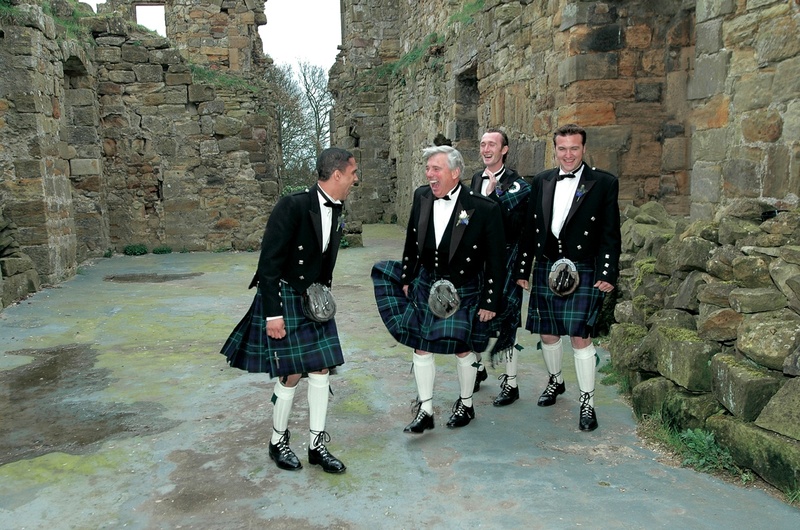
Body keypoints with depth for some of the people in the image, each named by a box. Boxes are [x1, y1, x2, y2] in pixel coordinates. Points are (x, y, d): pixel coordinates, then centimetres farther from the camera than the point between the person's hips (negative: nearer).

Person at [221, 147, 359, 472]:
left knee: (321, 370, 6)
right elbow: (269, 261, -20)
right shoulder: (293, 206, -20)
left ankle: (317, 445, 18)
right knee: (291, 374, -2)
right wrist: (273, 314, -20)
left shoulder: (335, 211, 3)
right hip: (283, 298, -7)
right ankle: (278, 443, 21)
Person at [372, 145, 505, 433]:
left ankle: (466, 404, 34)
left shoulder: (484, 208, -19)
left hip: (464, 291, -4)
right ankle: (425, 411, 19)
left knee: (462, 348, 10)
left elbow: (495, 261, -13)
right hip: (425, 285, 4)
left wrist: (490, 302, -11)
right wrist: (406, 279, 11)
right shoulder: (421, 196, -5)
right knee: (420, 346, 5)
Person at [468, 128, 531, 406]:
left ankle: (511, 383, 12)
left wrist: (493, 196, -25)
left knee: (504, 319, -1)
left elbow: (515, 224, -21)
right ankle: (478, 368, 35)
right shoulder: (477, 178, 10)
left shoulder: (515, 183, -11)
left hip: (504, 258, -6)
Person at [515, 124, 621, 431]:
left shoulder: (604, 183, -2)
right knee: (547, 334, 13)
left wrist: (607, 274, -10)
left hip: (582, 274, -4)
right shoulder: (542, 182, 9)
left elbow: (610, 235, -4)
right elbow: (530, 230, 11)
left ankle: (587, 402, 8)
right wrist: (522, 269, 11)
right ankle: (555, 381, 38)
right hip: (545, 270, 4)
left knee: (580, 336, -7)